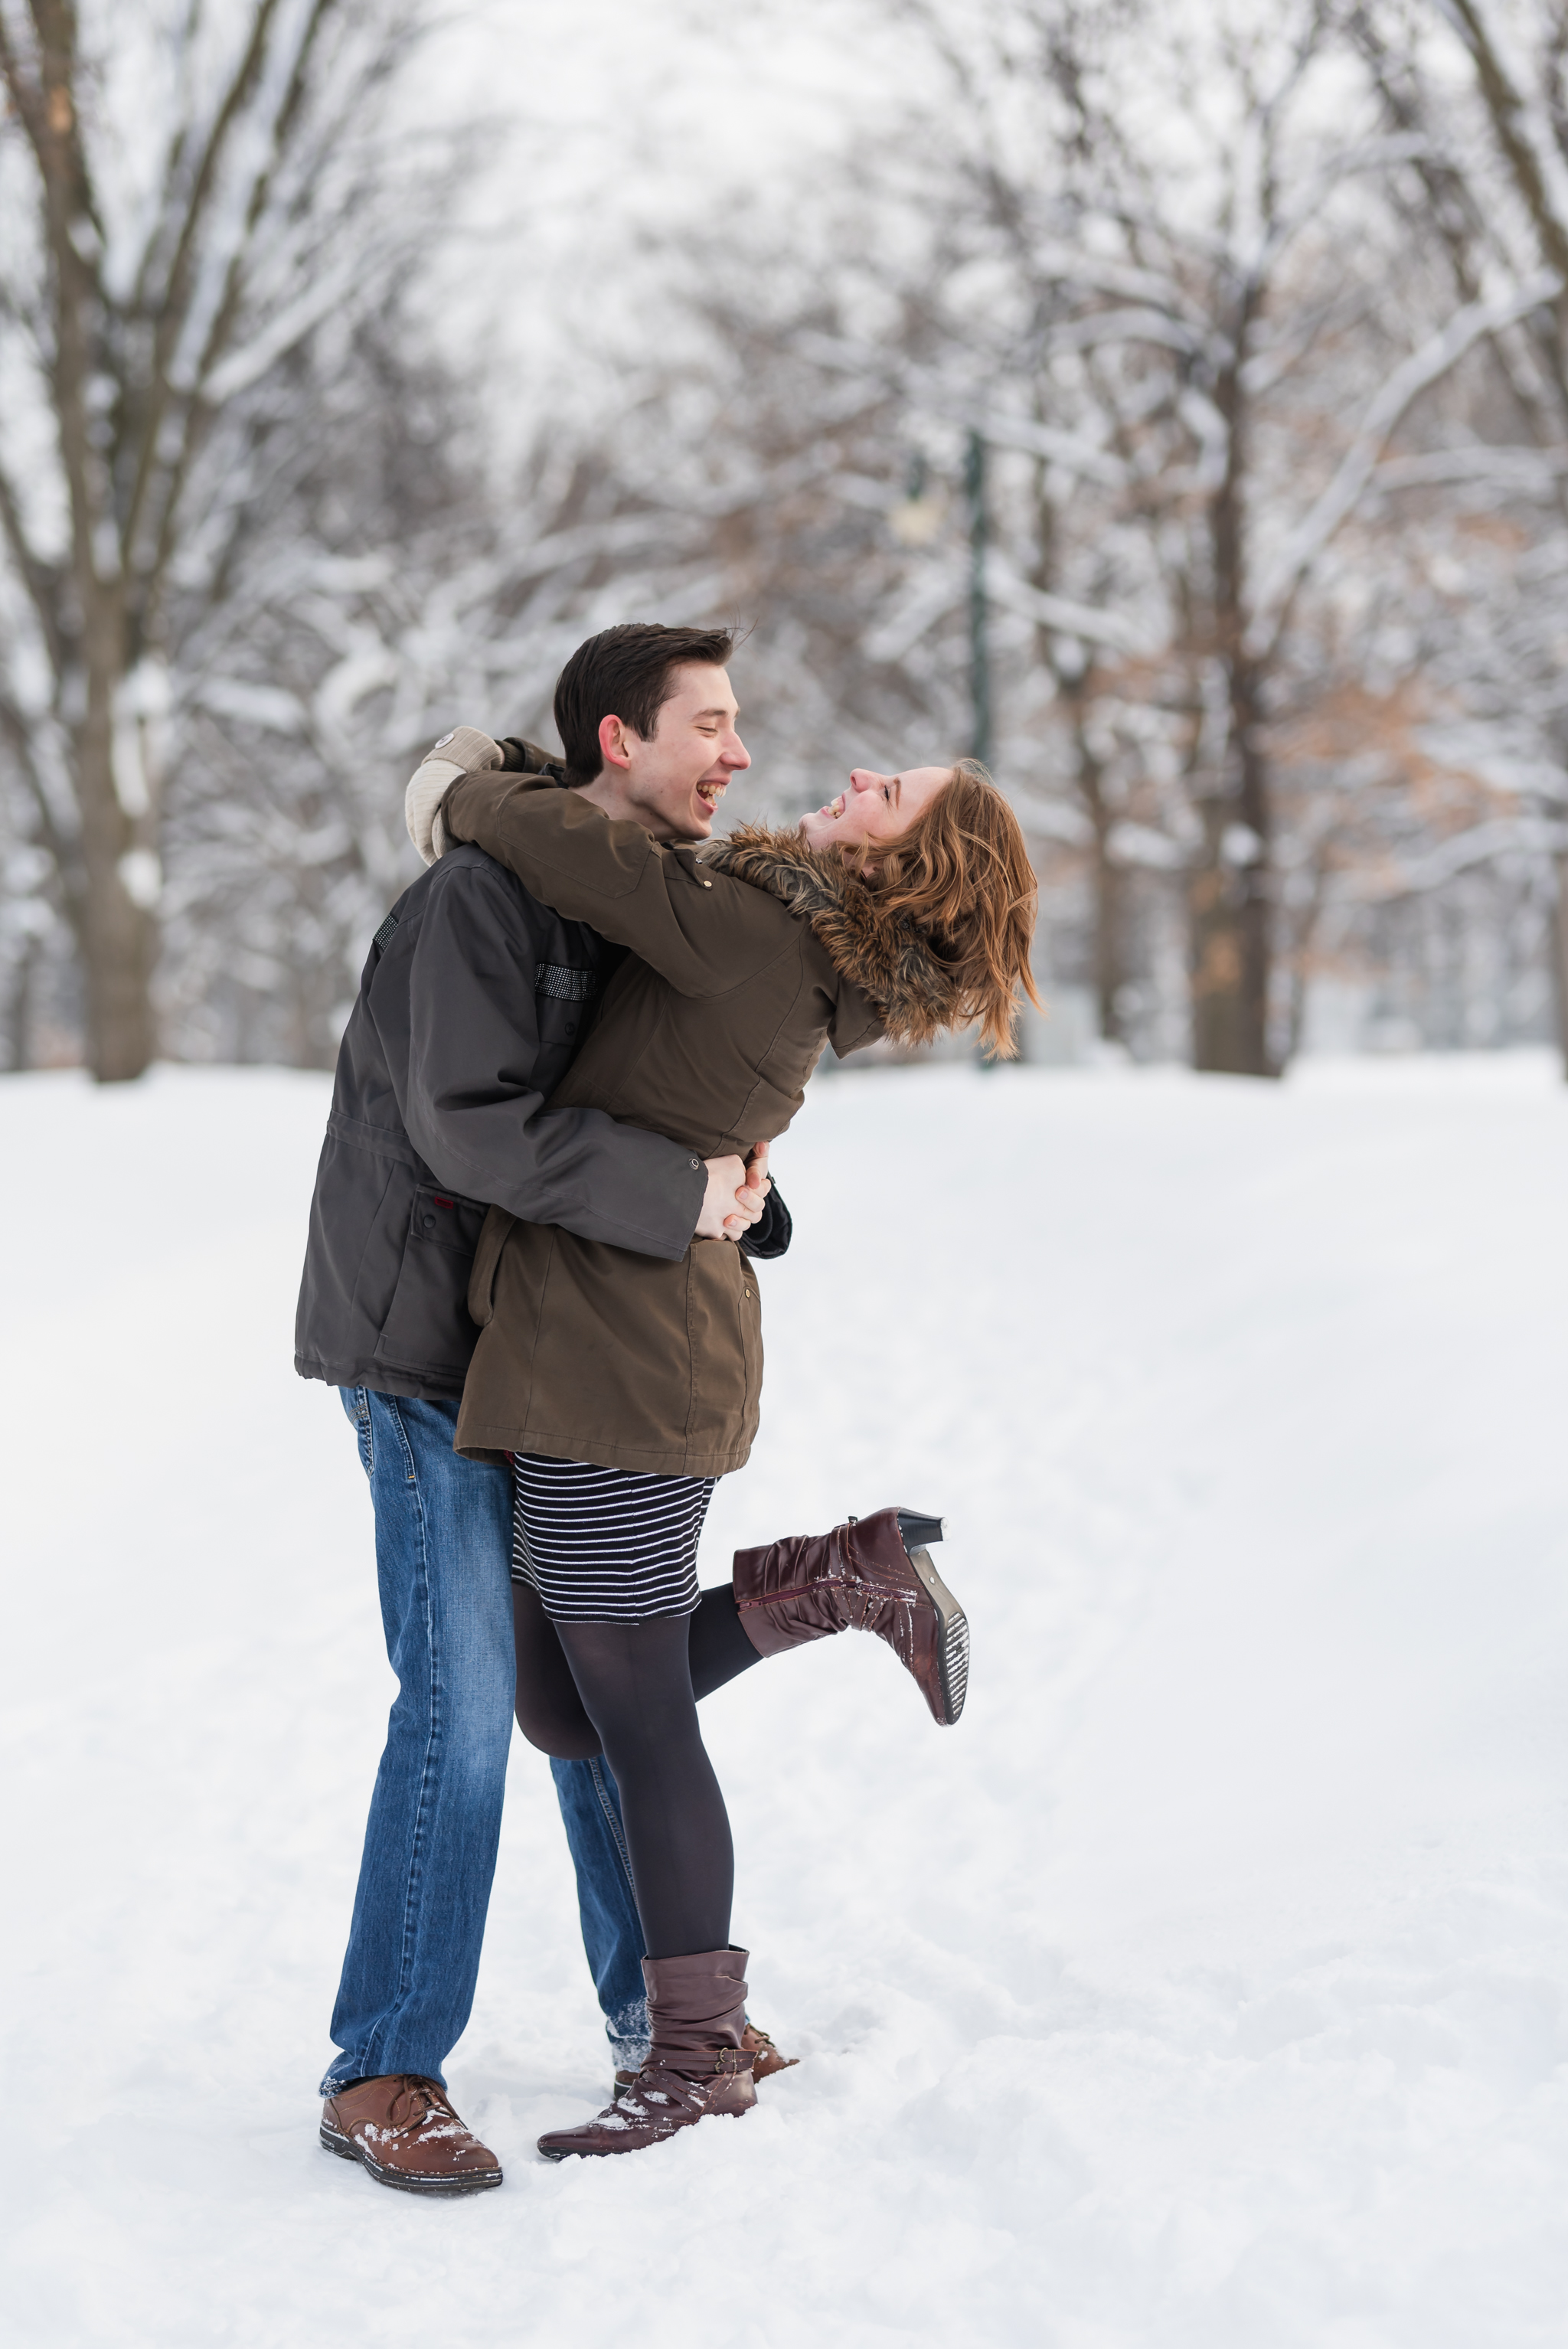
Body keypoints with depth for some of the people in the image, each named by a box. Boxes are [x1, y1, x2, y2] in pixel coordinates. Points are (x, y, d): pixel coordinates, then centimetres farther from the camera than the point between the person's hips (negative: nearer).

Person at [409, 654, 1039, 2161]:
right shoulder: (799, 961, 11)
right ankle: (854, 1577, 17)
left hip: (618, 1358, -9)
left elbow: (555, 839, -16)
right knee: (566, 1711, 16)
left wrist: (462, 799, 5)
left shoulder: (749, 934, -16)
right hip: (628, 1351, 9)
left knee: (633, 1720, 2)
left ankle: (699, 2060, 14)